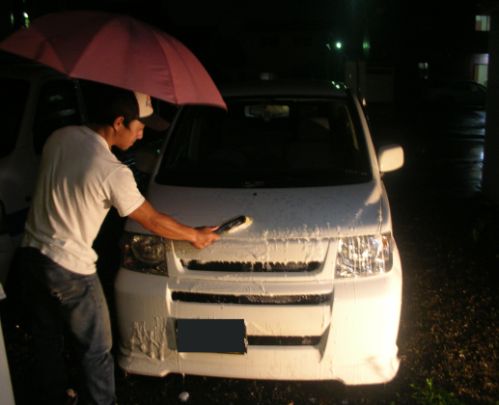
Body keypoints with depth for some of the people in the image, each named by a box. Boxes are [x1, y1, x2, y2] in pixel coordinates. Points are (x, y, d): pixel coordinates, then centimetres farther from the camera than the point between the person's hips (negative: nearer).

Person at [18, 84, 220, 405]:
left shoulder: (60, 137, -3)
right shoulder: (114, 172, -23)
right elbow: (154, 222, -12)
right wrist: (195, 235, 3)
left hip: (32, 253, 8)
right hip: (70, 270, -8)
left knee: (47, 338, 23)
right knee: (97, 350, 11)